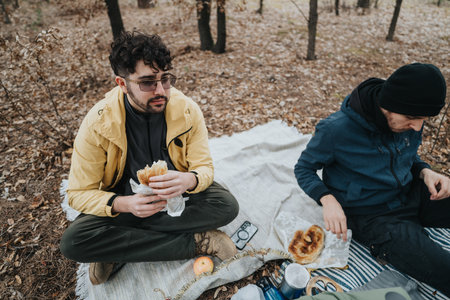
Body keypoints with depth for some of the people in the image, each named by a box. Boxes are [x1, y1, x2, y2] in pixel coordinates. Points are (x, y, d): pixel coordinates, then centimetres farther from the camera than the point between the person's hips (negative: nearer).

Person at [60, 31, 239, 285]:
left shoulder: (187, 110, -16)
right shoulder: (98, 124, -20)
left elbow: (204, 167, -12)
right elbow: (80, 194, -15)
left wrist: (189, 180, -36)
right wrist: (123, 204, -35)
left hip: (178, 196, 1)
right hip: (125, 199, 0)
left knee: (227, 206, -25)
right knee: (73, 242, -26)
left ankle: (120, 248, -17)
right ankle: (195, 242, -20)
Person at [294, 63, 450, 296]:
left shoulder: (409, 123, -3)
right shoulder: (336, 129, -22)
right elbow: (304, 168, -9)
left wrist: (425, 172, -7)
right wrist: (328, 199, -27)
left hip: (412, 196, 7)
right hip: (372, 215, -6)